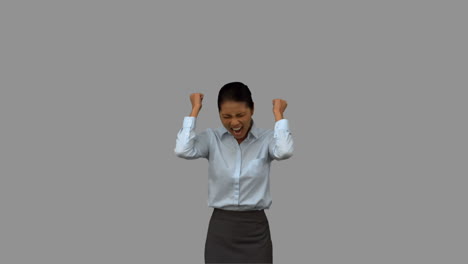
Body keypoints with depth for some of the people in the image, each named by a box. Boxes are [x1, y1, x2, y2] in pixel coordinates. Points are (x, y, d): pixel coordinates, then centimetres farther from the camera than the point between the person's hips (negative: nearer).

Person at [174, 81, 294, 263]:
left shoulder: (266, 139, -4)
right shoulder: (211, 138, 0)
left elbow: (284, 151, -25)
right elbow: (183, 150, -18)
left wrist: (277, 113, -11)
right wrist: (195, 110, -8)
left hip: (255, 228, -1)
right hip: (220, 227, 1)